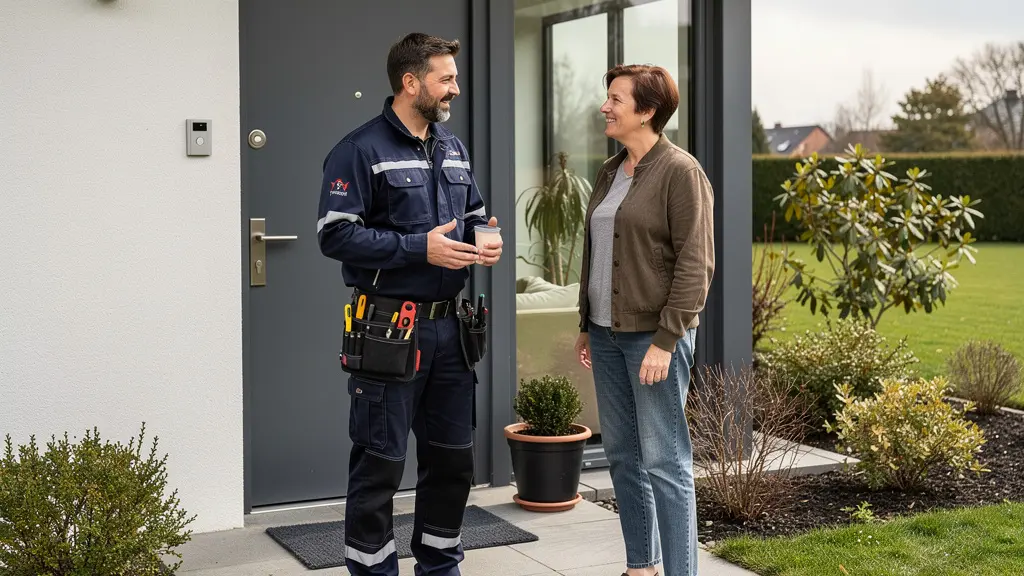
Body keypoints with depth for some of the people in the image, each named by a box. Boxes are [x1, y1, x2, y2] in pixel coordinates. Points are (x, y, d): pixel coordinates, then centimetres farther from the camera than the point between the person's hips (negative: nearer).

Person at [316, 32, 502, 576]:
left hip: (449, 326, 7)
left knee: (452, 458, 15)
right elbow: (335, 234, -17)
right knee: (380, 463, 1)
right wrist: (420, 248, -20)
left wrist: (484, 238, -1)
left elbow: (473, 215, 24)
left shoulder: (453, 149, 14)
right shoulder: (361, 150, -10)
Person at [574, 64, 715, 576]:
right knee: (621, 455, 13)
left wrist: (665, 341, -19)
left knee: (663, 460, -4)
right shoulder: (609, 172, 13)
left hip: (652, 335, -8)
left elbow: (695, 265, -15)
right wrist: (586, 326, 17)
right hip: (607, 333, 8)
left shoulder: (680, 172, -10)